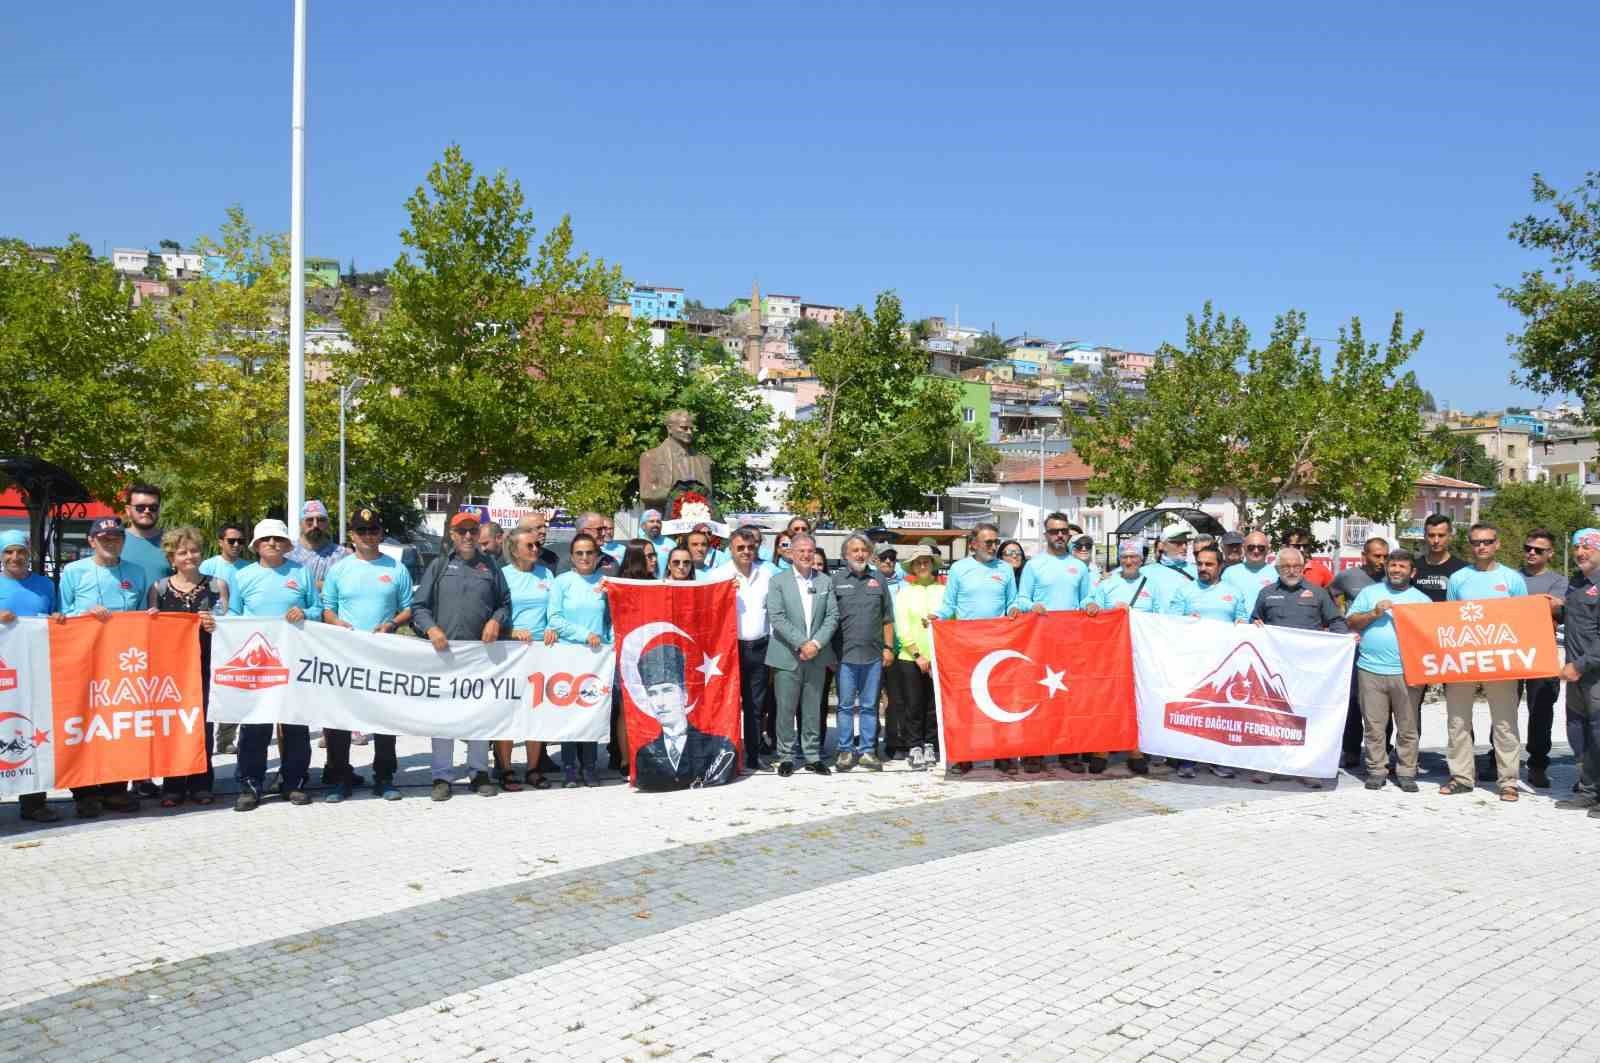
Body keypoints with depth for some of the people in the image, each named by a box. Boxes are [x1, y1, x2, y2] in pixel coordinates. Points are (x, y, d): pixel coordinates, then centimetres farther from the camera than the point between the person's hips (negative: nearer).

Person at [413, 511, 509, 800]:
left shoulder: (490, 567, 13)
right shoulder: (439, 566, 8)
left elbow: (505, 602, 17)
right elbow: (419, 606, 6)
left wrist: (497, 620, -3)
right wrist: (431, 628, -11)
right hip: (444, 651, -1)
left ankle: (479, 772, 17)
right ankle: (442, 776, 7)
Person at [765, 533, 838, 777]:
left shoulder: (826, 582, 10)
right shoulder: (778, 581, 0)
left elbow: (833, 617, 3)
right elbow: (777, 618, -9)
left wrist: (816, 643, -11)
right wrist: (801, 644, -16)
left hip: (817, 656, 3)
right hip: (787, 656, -3)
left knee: (813, 710, 8)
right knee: (786, 709, 2)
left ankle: (813, 756, 17)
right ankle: (785, 757, 12)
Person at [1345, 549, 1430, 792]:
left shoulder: (1421, 599, 13)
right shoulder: (1369, 593, 13)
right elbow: (1350, 622, 7)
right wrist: (1374, 614, -7)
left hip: (1407, 672, 0)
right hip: (1371, 670, 0)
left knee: (1408, 727, 1)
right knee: (1373, 726, 3)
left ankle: (1406, 772, 10)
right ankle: (1376, 770, 12)